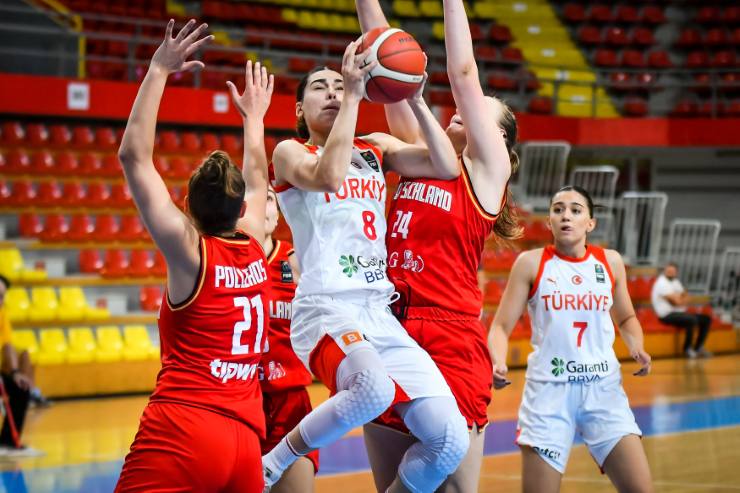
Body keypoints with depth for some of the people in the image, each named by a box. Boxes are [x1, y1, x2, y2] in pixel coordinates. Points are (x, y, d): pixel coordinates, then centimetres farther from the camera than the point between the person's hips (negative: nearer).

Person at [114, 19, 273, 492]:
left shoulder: (190, 250, -1)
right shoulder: (255, 249, 12)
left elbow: (134, 156, -2)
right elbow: (256, 179, 33)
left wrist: (159, 70, 2)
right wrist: (254, 114, 48)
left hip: (180, 432, -6)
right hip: (245, 440, 6)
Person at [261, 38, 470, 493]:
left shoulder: (376, 148, 20)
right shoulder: (291, 152, 6)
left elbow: (446, 166, 5)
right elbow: (328, 176, -18)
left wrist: (415, 99, -2)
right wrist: (354, 96, -15)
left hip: (381, 313, 6)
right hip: (327, 309, -6)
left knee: (451, 439, -10)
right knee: (375, 388, -38)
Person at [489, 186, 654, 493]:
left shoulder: (610, 262, 7)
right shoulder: (531, 263, 0)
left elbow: (625, 318, 23)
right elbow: (502, 325, -1)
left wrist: (636, 347, 1)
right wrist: (498, 364, -21)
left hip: (604, 388, 2)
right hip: (549, 389, -2)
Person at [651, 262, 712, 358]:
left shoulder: (675, 281, 16)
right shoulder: (662, 283, -15)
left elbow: (686, 298, 6)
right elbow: (677, 301, -20)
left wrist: (680, 300, -14)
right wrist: (682, 299, 1)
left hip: (679, 312, 10)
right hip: (667, 315, -10)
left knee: (706, 319, 3)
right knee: (692, 319, -32)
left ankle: (698, 348, 5)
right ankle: (687, 349, -15)